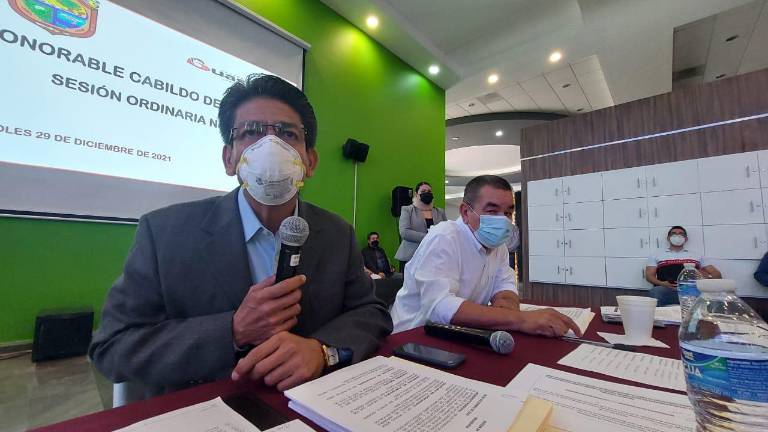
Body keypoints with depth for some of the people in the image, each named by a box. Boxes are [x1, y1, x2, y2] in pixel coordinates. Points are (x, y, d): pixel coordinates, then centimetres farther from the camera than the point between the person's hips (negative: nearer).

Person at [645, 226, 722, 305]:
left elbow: (717, 274, 23)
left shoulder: (697, 256, 30)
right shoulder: (656, 256, 23)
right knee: (655, 292, -38)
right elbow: (649, 276, 11)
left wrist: (708, 278, -1)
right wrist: (661, 283, -11)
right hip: (666, 289, -2)